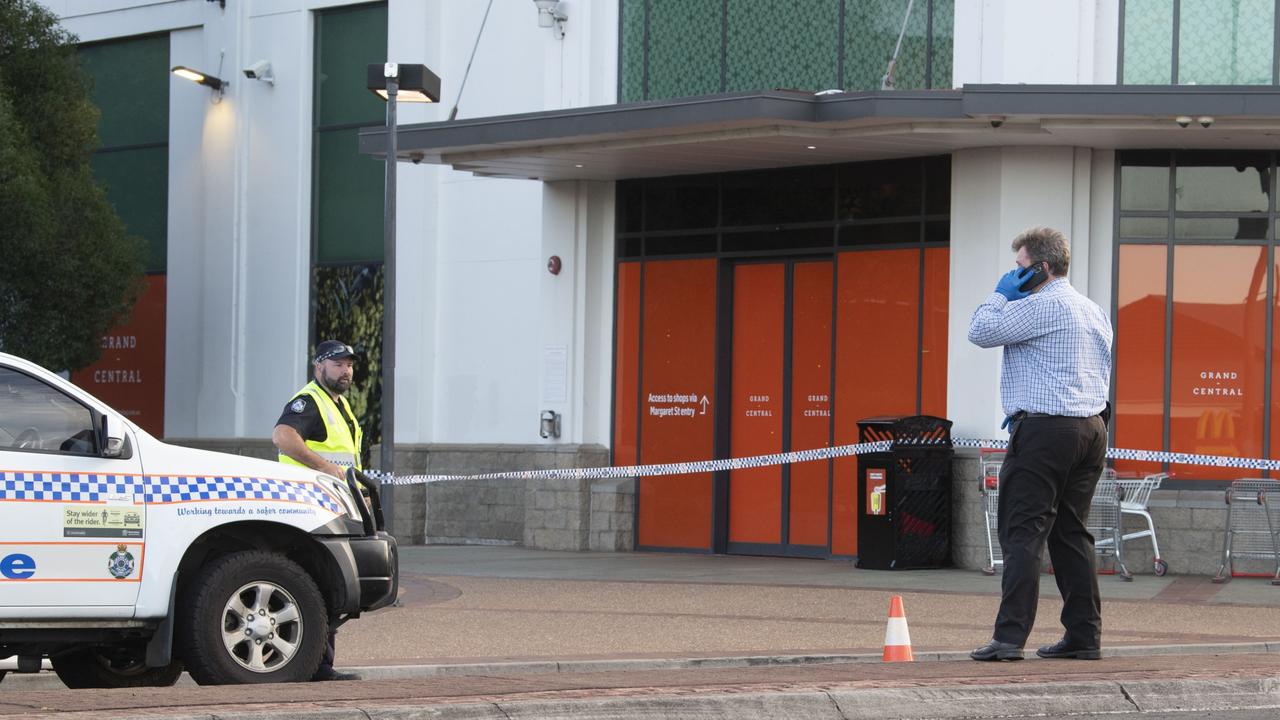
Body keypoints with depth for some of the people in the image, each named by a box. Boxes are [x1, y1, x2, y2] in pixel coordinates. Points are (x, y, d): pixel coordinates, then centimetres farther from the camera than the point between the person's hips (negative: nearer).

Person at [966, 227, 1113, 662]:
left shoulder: (1040, 305, -11)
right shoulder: (1095, 312, 18)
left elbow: (981, 332, -12)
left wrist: (1001, 294, 4)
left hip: (1045, 430, -9)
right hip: (1093, 427, 9)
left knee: (1024, 532, -9)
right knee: (1072, 533, 12)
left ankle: (1010, 637, -14)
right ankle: (1085, 636, 10)